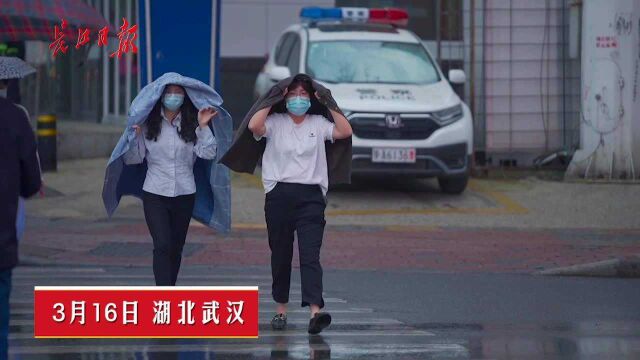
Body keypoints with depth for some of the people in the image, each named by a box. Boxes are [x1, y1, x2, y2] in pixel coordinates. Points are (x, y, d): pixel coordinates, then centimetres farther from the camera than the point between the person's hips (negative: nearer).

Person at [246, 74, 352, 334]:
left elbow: (345, 131, -2)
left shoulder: (318, 124, 11)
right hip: (279, 194, 0)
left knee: (310, 254, -12)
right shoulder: (275, 122, 6)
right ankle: (281, 310, 21)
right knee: (280, 254, 9)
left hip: (311, 196, 0)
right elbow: (254, 126, -14)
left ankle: (315, 312, -25)